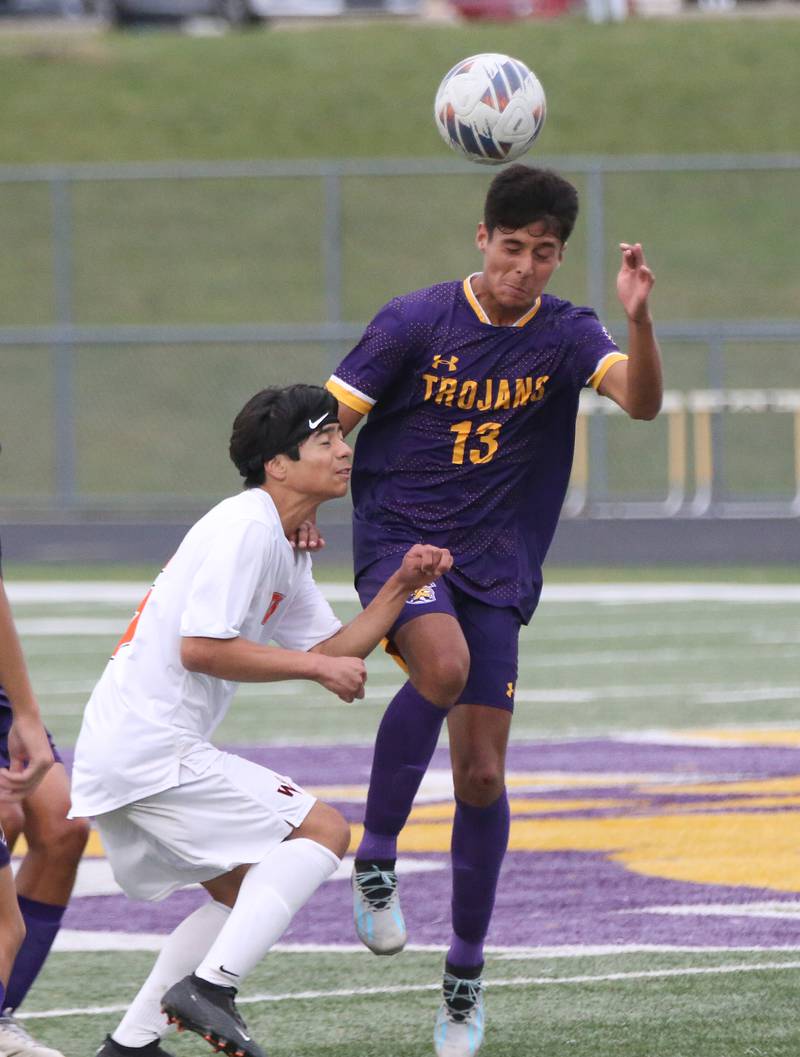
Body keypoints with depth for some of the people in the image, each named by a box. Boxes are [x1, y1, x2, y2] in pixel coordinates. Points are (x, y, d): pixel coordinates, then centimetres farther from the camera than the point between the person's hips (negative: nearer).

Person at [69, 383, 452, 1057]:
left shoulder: (287, 546, 20)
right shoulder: (245, 528, -13)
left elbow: (331, 654, 18)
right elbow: (200, 647, -21)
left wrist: (401, 587, 7)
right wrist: (317, 665, -14)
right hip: (151, 750, -10)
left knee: (247, 890, 21)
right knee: (322, 830, -11)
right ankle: (209, 987, -22)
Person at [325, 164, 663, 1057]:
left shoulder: (565, 337, -1)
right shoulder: (415, 322, -5)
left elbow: (640, 401, -19)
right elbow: (331, 418, -1)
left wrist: (638, 319, -37)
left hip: (496, 569, 3)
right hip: (398, 539, -3)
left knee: (481, 774, 2)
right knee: (444, 665, -35)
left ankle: (466, 975, 18)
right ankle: (375, 856, -16)